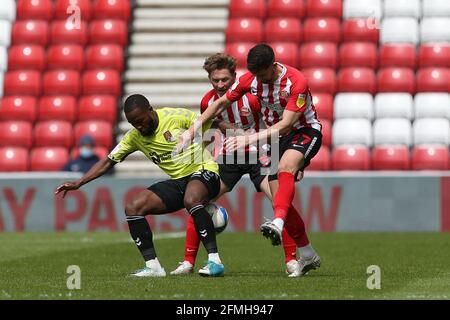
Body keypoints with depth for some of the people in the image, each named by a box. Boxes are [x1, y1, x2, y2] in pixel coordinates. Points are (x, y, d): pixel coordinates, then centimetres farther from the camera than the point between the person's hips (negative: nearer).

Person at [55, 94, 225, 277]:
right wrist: (78, 183, -2)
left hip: (203, 171, -6)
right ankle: (153, 266, -7)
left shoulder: (176, 116, -13)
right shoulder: (134, 137, 2)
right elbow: (108, 161, 6)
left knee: (191, 200, -40)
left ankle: (214, 261, -34)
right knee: (132, 208, -10)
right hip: (177, 181, 6)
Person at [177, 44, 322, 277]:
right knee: (280, 200, -4)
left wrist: (250, 139, -38)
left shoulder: (296, 82, -27)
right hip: (276, 137, 6)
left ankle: (278, 224, -57)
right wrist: (192, 130, -1)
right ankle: (308, 256, 7)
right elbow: (221, 103, 4)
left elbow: (285, 125, -31)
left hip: (305, 132, -6)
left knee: (284, 168, -37)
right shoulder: (250, 79, -9)